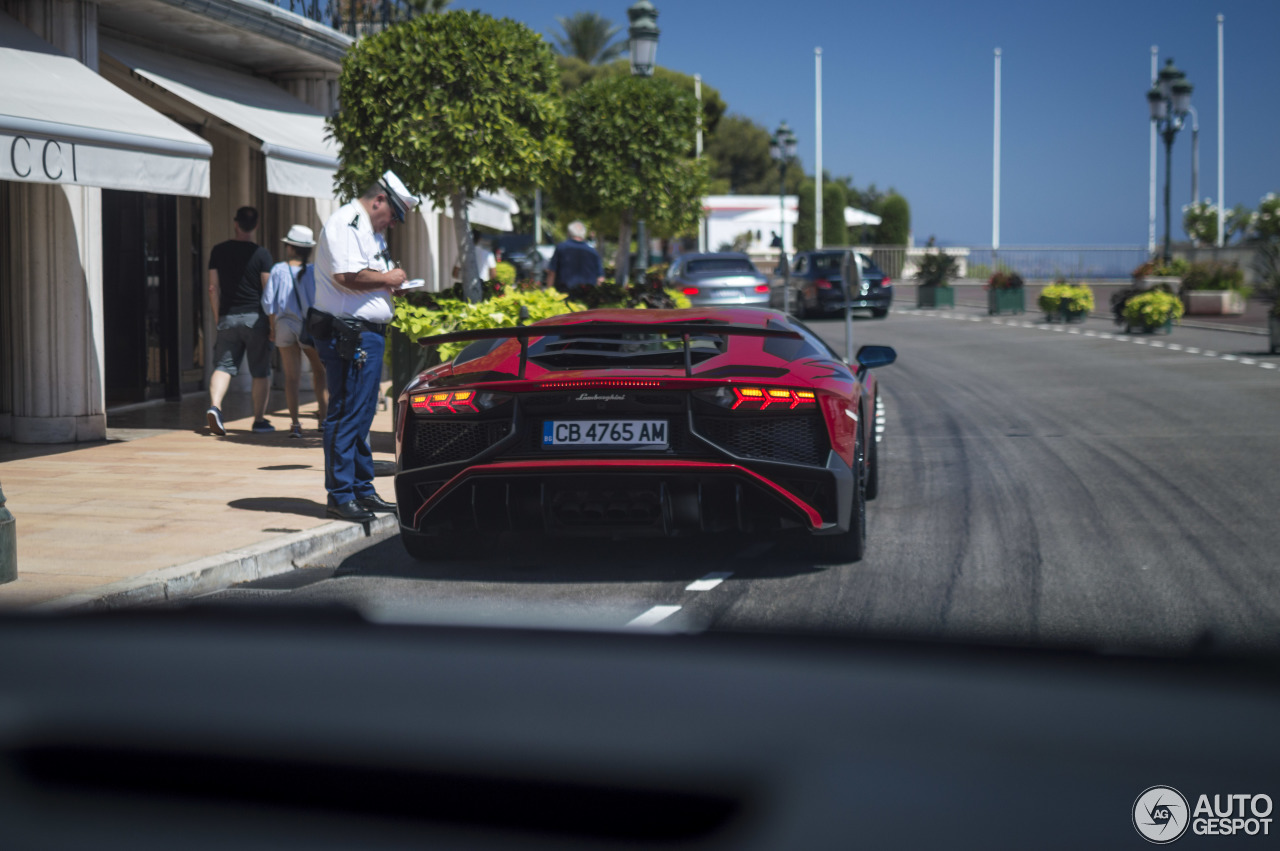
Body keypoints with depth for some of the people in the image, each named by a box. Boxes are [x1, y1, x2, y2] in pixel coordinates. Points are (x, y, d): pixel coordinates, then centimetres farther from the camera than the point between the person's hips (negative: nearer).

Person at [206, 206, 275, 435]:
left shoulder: (218, 251, 4)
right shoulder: (261, 254, -5)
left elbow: (213, 288, 5)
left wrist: (217, 316, 14)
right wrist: (273, 322, 1)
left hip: (228, 317, 2)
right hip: (255, 317, -2)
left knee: (223, 366, 3)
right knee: (261, 372, 7)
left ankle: (214, 406, -21)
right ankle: (259, 420, 10)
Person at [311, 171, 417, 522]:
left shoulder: (370, 230, 23)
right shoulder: (344, 224, -11)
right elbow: (347, 275, -23)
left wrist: (389, 281, 9)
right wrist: (386, 279, -10)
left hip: (368, 334, 11)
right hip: (347, 332, -11)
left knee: (362, 415, 14)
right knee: (346, 414, -8)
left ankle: (362, 490, 21)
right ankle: (340, 495, -4)